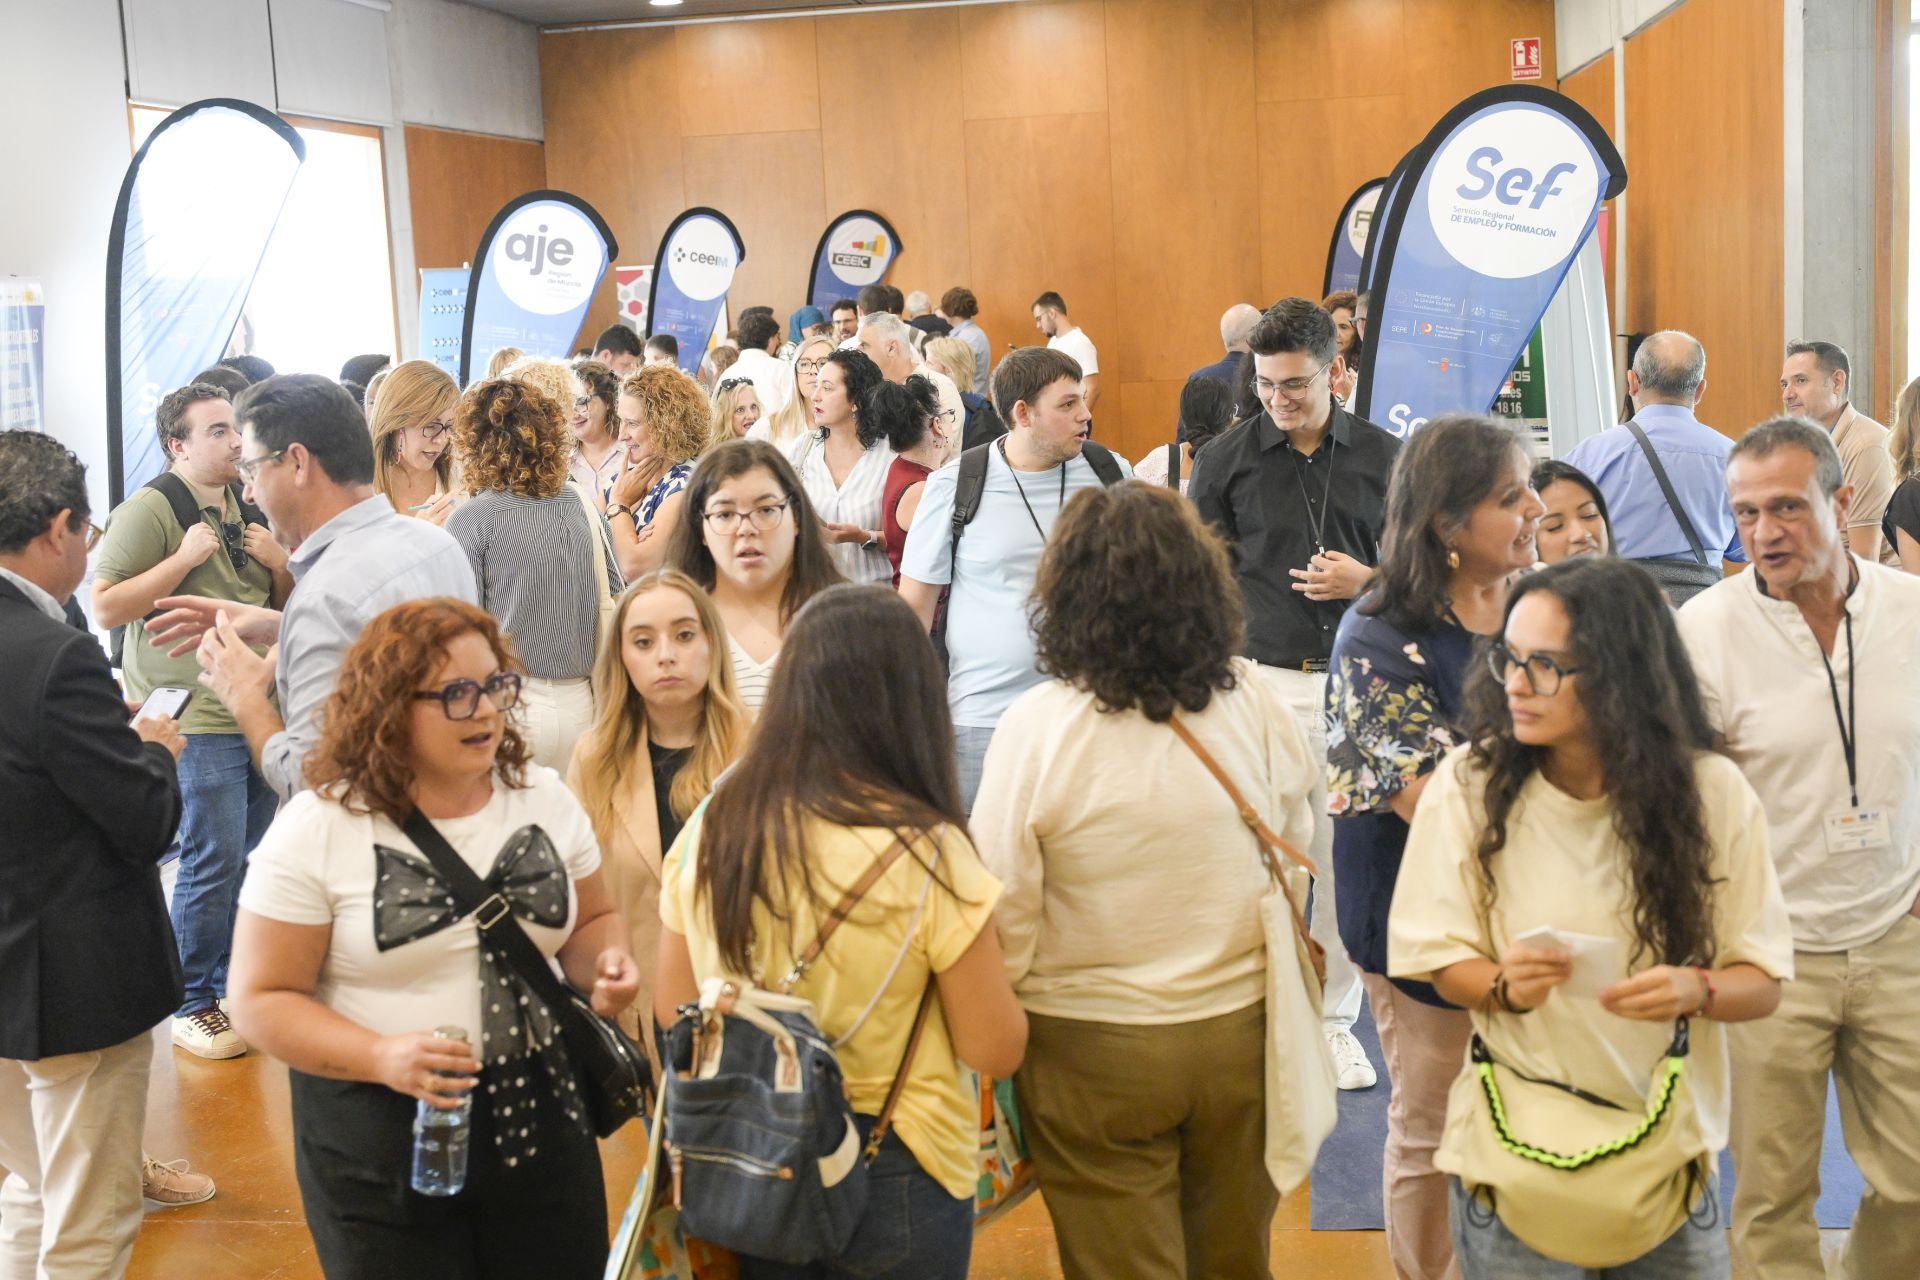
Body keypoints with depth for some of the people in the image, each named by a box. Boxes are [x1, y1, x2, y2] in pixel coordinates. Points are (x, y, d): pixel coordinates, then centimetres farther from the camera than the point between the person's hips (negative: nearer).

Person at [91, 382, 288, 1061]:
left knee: (250, 853, 14)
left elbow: (287, 604, 19)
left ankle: (229, 981, 29)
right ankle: (192, 1005, 9)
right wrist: (185, 557, -20)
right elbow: (105, 606, -15)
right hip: (198, 718, -7)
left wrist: (279, 563, -2)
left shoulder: (250, 508, 12)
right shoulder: (150, 509, -10)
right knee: (213, 863, -5)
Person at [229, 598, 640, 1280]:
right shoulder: (315, 829, -10)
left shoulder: (546, 798, 2)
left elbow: (592, 920, 14)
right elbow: (262, 1000, -9)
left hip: (540, 1119, 4)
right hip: (379, 1141, -4)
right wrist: (381, 1058, -24)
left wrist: (606, 966, -9)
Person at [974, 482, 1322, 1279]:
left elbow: (1004, 913, -12)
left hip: (1093, 1047, -3)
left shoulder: (1038, 726, -17)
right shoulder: (1252, 701, -8)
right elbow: (1298, 856, 5)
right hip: (1243, 1029, 3)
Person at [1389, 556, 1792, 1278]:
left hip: (1668, 1152, 1)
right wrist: (1504, 986, -24)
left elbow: (1762, 983, -5)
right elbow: (1441, 958, -4)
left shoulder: (1712, 792, -11)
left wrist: (1694, 990, -25)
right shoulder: (1471, 783, -12)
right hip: (1515, 1145, -1)